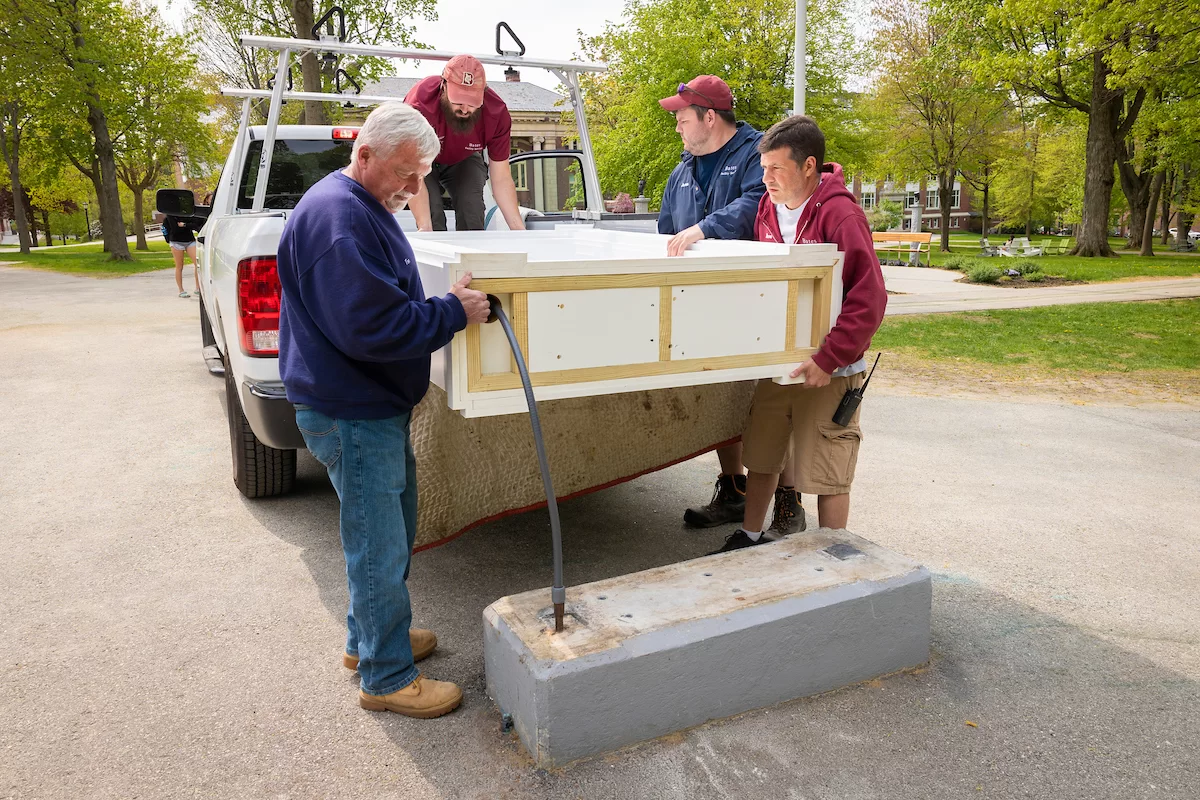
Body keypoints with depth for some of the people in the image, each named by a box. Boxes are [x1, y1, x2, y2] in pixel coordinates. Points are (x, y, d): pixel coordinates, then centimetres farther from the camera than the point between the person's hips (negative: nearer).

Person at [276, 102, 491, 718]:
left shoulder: (364, 210, 15)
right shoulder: (336, 216, -21)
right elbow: (370, 326, -28)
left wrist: (447, 303, 8)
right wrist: (454, 313, -21)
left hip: (375, 405, 11)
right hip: (351, 413, -11)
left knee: (392, 527, 21)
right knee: (379, 546, 0)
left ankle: (367, 637, 39)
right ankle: (387, 677, 16)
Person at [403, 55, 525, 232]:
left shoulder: (497, 113, -32)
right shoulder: (420, 105, -41)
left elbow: (501, 179, -25)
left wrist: (519, 230, -35)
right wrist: (424, 227, -52)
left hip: (464, 159, 2)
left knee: (472, 209, -18)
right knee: (431, 215, -23)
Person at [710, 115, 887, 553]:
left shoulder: (840, 214, -17)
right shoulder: (767, 208, 5)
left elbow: (868, 300, -20)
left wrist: (828, 360, -22)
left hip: (827, 372, -6)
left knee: (827, 474, 3)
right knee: (760, 458, 16)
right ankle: (750, 537, 36)